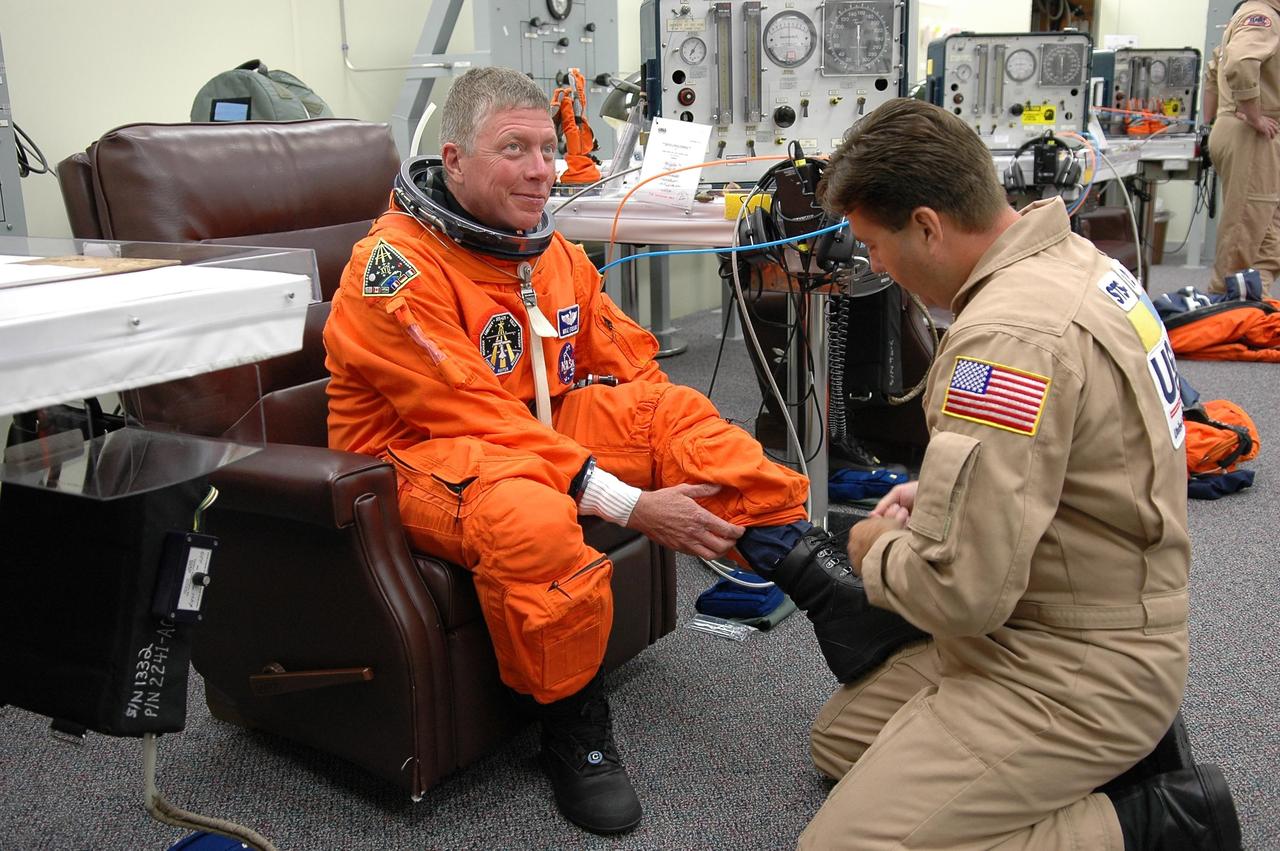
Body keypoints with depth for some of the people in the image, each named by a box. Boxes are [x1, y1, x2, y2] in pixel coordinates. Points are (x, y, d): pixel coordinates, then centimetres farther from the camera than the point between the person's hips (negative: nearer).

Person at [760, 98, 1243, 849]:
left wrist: (879, 552, -8)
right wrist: (941, 494, 8)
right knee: (839, 737, 18)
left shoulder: (1009, 334, -28)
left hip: (1076, 675, -10)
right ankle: (1118, 756, 14)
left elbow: (963, 592, -29)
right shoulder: (1073, 258, 4)